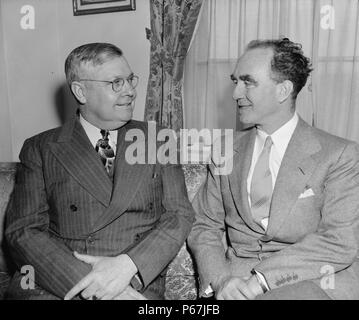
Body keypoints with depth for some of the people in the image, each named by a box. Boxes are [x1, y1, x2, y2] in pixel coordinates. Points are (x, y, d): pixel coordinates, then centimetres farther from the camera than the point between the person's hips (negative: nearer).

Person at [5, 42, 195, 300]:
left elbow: (180, 215, 3)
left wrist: (127, 265, -14)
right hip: (56, 286, 1)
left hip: (137, 286, 0)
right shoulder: (40, 149, 6)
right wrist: (89, 282, -17)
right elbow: (24, 230, -2)